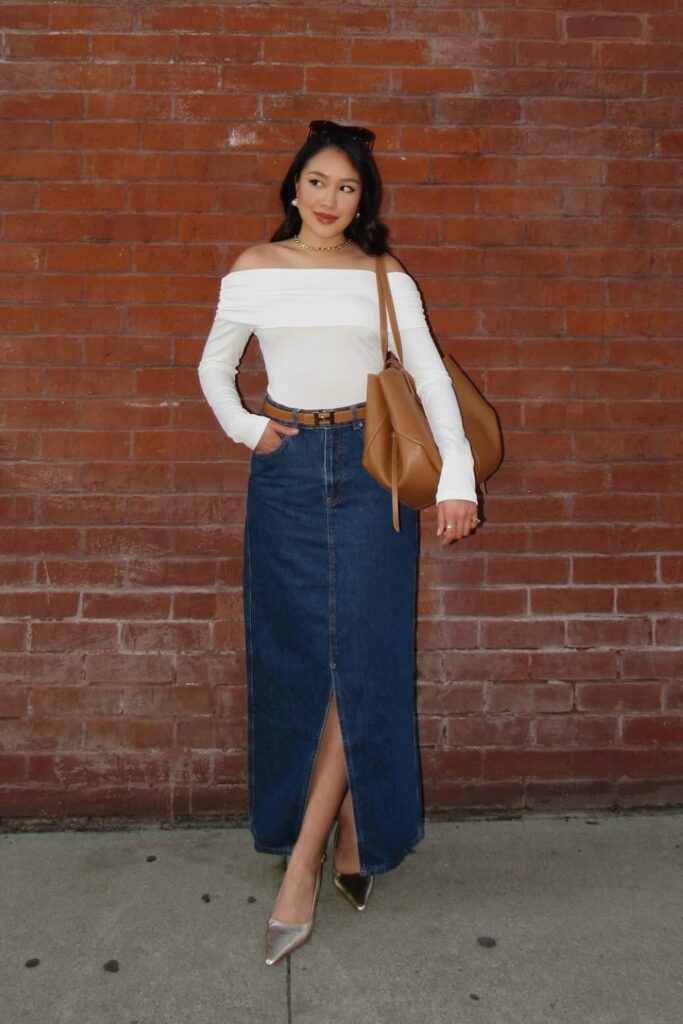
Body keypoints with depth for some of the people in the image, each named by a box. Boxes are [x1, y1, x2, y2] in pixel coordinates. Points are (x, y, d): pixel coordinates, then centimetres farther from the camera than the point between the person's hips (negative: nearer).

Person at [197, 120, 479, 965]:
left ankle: (304, 857, 6)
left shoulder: (387, 279, 5)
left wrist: (457, 477, -11)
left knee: (360, 654, -5)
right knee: (293, 658, 3)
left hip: (369, 467, -1)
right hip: (286, 469, 1)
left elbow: (430, 375, 0)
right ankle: (349, 831, 21)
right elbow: (214, 366, 17)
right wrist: (244, 427, -1)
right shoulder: (254, 271, 7)